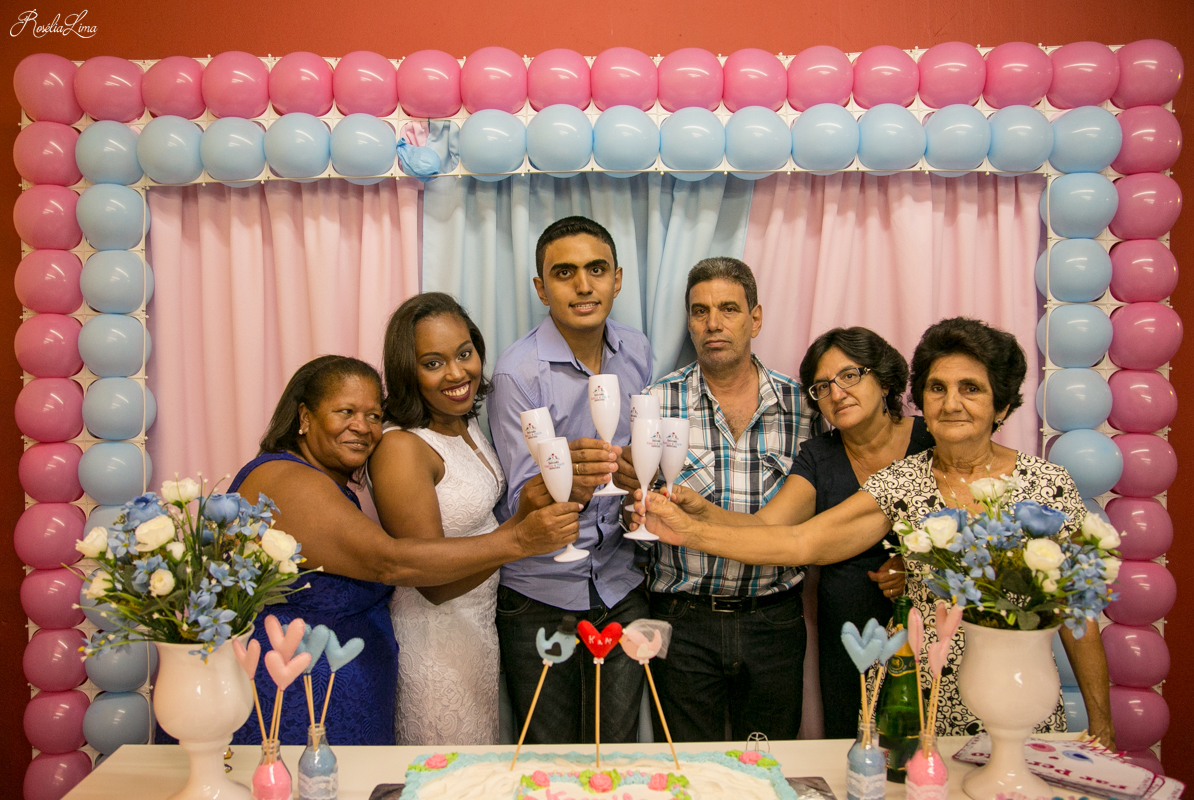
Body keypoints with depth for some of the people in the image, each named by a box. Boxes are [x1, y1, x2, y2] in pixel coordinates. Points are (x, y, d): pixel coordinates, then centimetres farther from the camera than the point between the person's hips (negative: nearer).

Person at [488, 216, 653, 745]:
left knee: (618, 755, 13)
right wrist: (568, 484, -38)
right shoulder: (517, 372, -15)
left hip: (620, 588, 4)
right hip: (539, 599, -4)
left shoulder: (636, 352, 2)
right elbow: (519, 502, -19)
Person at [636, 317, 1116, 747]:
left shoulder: (1049, 484, -5)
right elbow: (800, 542, -12)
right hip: (918, 715, 1)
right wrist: (689, 530, -20)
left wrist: (1102, 727, 0)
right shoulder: (901, 484, -4)